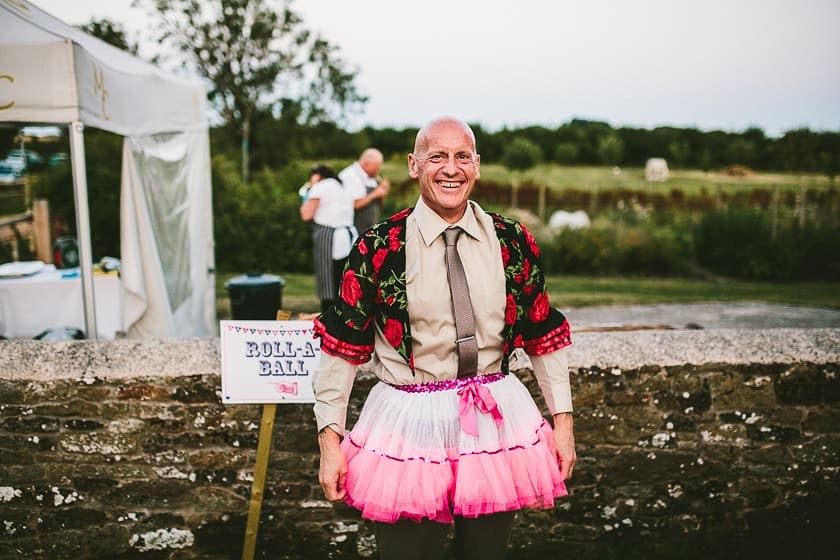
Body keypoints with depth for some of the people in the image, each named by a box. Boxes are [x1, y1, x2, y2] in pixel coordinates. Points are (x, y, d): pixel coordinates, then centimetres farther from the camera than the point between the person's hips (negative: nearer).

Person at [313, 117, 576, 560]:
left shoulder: (513, 243, 0)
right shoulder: (378, 248, -7)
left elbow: (543, 338, 8)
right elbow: (342, 347, -5)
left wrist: (562, 420, 7)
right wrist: (330, 438, -8)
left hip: (496, 422, 3)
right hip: (408, 426, -2)